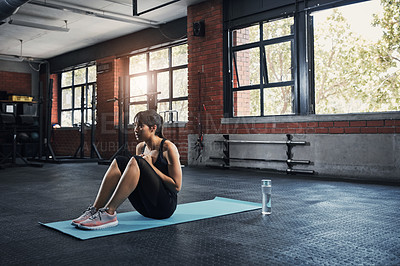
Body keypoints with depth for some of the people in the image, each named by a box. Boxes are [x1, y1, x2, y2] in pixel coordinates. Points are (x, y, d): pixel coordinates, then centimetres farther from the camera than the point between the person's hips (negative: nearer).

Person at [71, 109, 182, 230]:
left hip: (165, 205, -7)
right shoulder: (140, 147, 10)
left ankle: (108, 213, -32)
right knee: (119, 162, -11)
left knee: (136, 162, -28)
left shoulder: (168, 148, -10)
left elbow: (176, 186, -14)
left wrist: (151, 166, -15)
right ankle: (95, 210, -20)